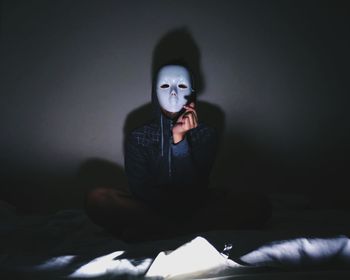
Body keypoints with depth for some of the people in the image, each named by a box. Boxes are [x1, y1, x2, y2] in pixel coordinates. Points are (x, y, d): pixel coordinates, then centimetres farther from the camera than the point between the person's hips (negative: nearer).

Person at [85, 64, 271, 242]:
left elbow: (197, 189, -13)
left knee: (257, 207, -24)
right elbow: (140, 189, -8)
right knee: (98, 198, -26)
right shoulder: (138, 138, -1)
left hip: (196, 208, 1)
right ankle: (183, 233, -22)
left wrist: (179, 139, -23)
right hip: (151, 209, 0)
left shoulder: (206, 134, -1)